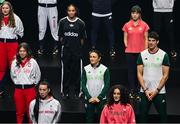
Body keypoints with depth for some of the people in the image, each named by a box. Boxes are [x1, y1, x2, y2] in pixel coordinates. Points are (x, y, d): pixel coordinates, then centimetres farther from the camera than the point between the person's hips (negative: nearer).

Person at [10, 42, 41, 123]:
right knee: (19, 111, 8)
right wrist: (17, 83, 9)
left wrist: (32, 83, 3)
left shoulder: (33, 62, -3)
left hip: (30, 89, -2)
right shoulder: (14, 63, 4)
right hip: (18, 89, 2)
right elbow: (12, 75, 15)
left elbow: (38, 75, 4)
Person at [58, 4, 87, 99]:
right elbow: (60, 36, 7)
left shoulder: (80, 23, -5)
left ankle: (77, 92, 14)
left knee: (76, 70, 5)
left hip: (77, 50, -1)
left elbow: (83, 38, 2)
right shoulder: (62, 22, -2)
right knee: (66, 70, 7)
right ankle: (65, 92, 16)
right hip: (66, 50, 1)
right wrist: (64, 44, 5)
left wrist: (79, 46, 2)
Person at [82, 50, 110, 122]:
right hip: (89, 100, 1)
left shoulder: (104, 69, -1)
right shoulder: (86, 69, 4)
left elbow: (107, 85, -4)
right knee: (89, 119, 2)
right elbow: (83, 85, 2)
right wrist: (89, 97, -9)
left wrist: (99, 97, -11)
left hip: (101, 99, -1)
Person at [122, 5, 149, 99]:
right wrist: (127, 46, -4)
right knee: (131, 71, 2)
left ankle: (138, 91, 9)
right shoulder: (127, 25, 4)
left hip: (141, 52, -1)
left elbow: (146, 39, 4)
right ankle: (131, 91, 8)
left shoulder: (144, 25, 2)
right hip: (130, 52, 1)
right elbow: (125, 38, 10)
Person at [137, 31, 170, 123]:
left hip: (159, 92, -2)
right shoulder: (142, 55, 4)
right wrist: (145, 90, -7)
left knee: (163, 115, 2)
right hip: (144, 91, 2)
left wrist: (156, 90, -11)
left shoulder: (163, 55, -3)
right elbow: (139, 74, 3)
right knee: (143, 115, 7)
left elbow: (165, 75, -4)